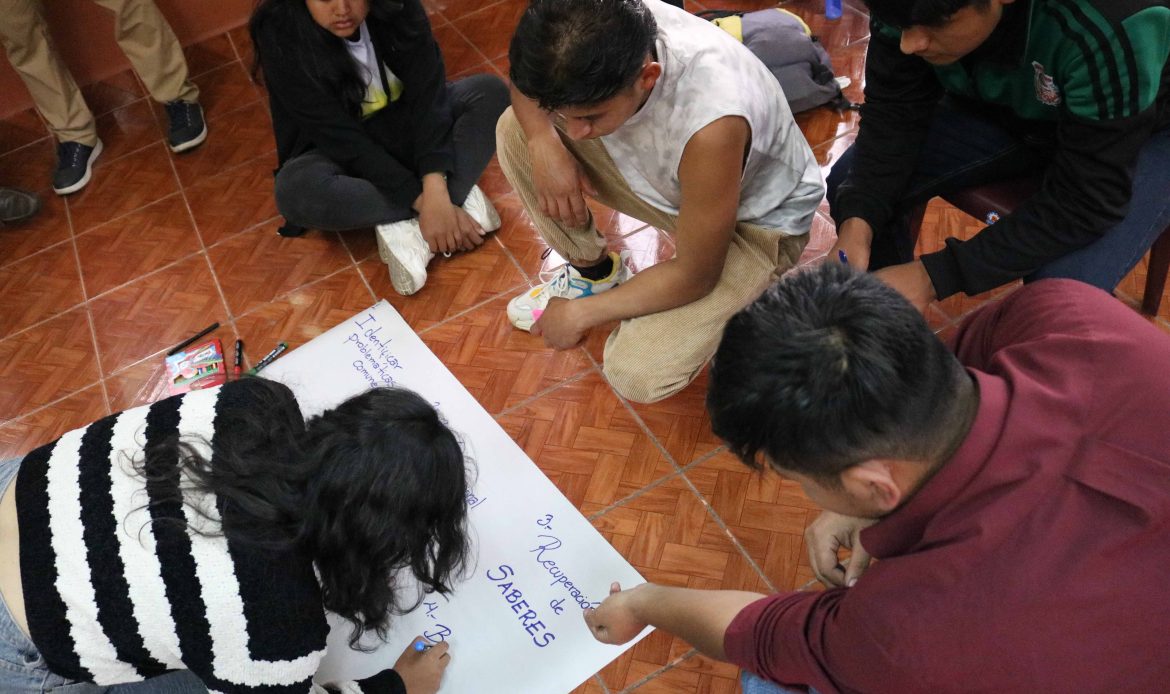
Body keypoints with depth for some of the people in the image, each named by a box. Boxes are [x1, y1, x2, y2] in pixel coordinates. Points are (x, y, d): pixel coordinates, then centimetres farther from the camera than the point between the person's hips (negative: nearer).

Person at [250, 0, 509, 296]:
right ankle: (460, 197, -27)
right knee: (295, 190, -36)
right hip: (337, 151, -2)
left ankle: (410, 231, -31)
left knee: (490, 93, -22)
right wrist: (420, 200, -34)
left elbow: (427, 94, -24)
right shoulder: (280, 34, -24)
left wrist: (435, 188, -38)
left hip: (405, 126, 3)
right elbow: (340, 136, -27)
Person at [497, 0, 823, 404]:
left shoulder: (711, 125, -41)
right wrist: (544, 142, -24)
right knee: (514, 131, -9)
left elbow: (694, 277, -27)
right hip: (667, 176, 6)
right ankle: (592, 271, 11)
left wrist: (581, 314, -17)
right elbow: (528, 74, -2)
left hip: (754, 222, -5)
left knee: (637, 375, -23)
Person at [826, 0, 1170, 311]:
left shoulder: (1112, 31, -39)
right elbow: (893, 111, -16)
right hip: (1002, 108, 5)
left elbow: (1084, 200, -32)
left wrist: (933, 276, -38)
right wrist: (857, 224, -33)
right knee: (850, 187, -14)